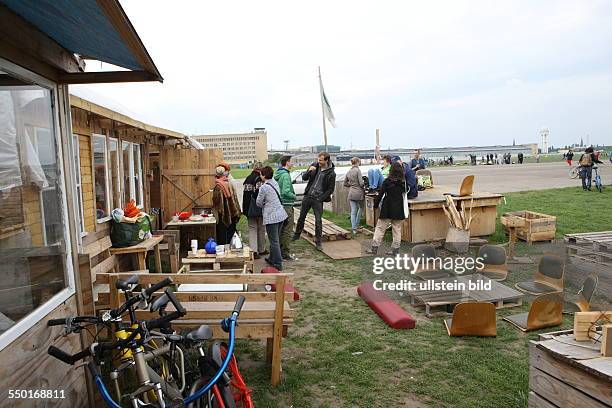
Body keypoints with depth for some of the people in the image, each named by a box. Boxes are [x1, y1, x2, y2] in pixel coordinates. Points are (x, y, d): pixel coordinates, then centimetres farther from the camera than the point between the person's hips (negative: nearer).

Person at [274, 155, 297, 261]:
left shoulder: (277, 174, 10)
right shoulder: (285, 175, -18)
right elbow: (286, 192, -26)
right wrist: (294, 196, -9)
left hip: (279, 204, 9)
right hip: (286, 205, -9)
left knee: (281, 230, 18)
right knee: (287, 231, -1)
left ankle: (280, 251, 27)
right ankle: (286, 254, 5)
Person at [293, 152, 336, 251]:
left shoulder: (331, 173, -9)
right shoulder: (314, 166, 1)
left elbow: (330, 189, -5)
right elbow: (304, 178, 5)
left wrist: (321, 198, -13)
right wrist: (309, 171, -15)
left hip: (318, 199, -4)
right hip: (307, 196, 4)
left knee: (318, 221, -2)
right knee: (301, 217, 15)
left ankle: (318, 242, 9)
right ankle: (297, 234, 34)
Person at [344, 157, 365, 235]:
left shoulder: (348, 172, 9)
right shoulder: (358, 170, -10)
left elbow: (345, 184, 16)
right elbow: (361, 183, -15)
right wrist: (364, 181, 5)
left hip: (351, 193, 5)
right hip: (358, 193, -5)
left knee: (353, 211, 5)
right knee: (361, 208, 18)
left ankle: (354, 228, 2)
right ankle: (356, 225, 19)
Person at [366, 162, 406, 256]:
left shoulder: (387, 181, -9)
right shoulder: (403, 182, 0)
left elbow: (381, 194, -9)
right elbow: (405, 192, 14)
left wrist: (375, 205, 2)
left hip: (387, 208, -3)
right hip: (399, 209, 3)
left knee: (380, 227, 3)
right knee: (397, 229, 11)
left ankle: (374, 248, 3)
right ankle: (395, 249, 13)